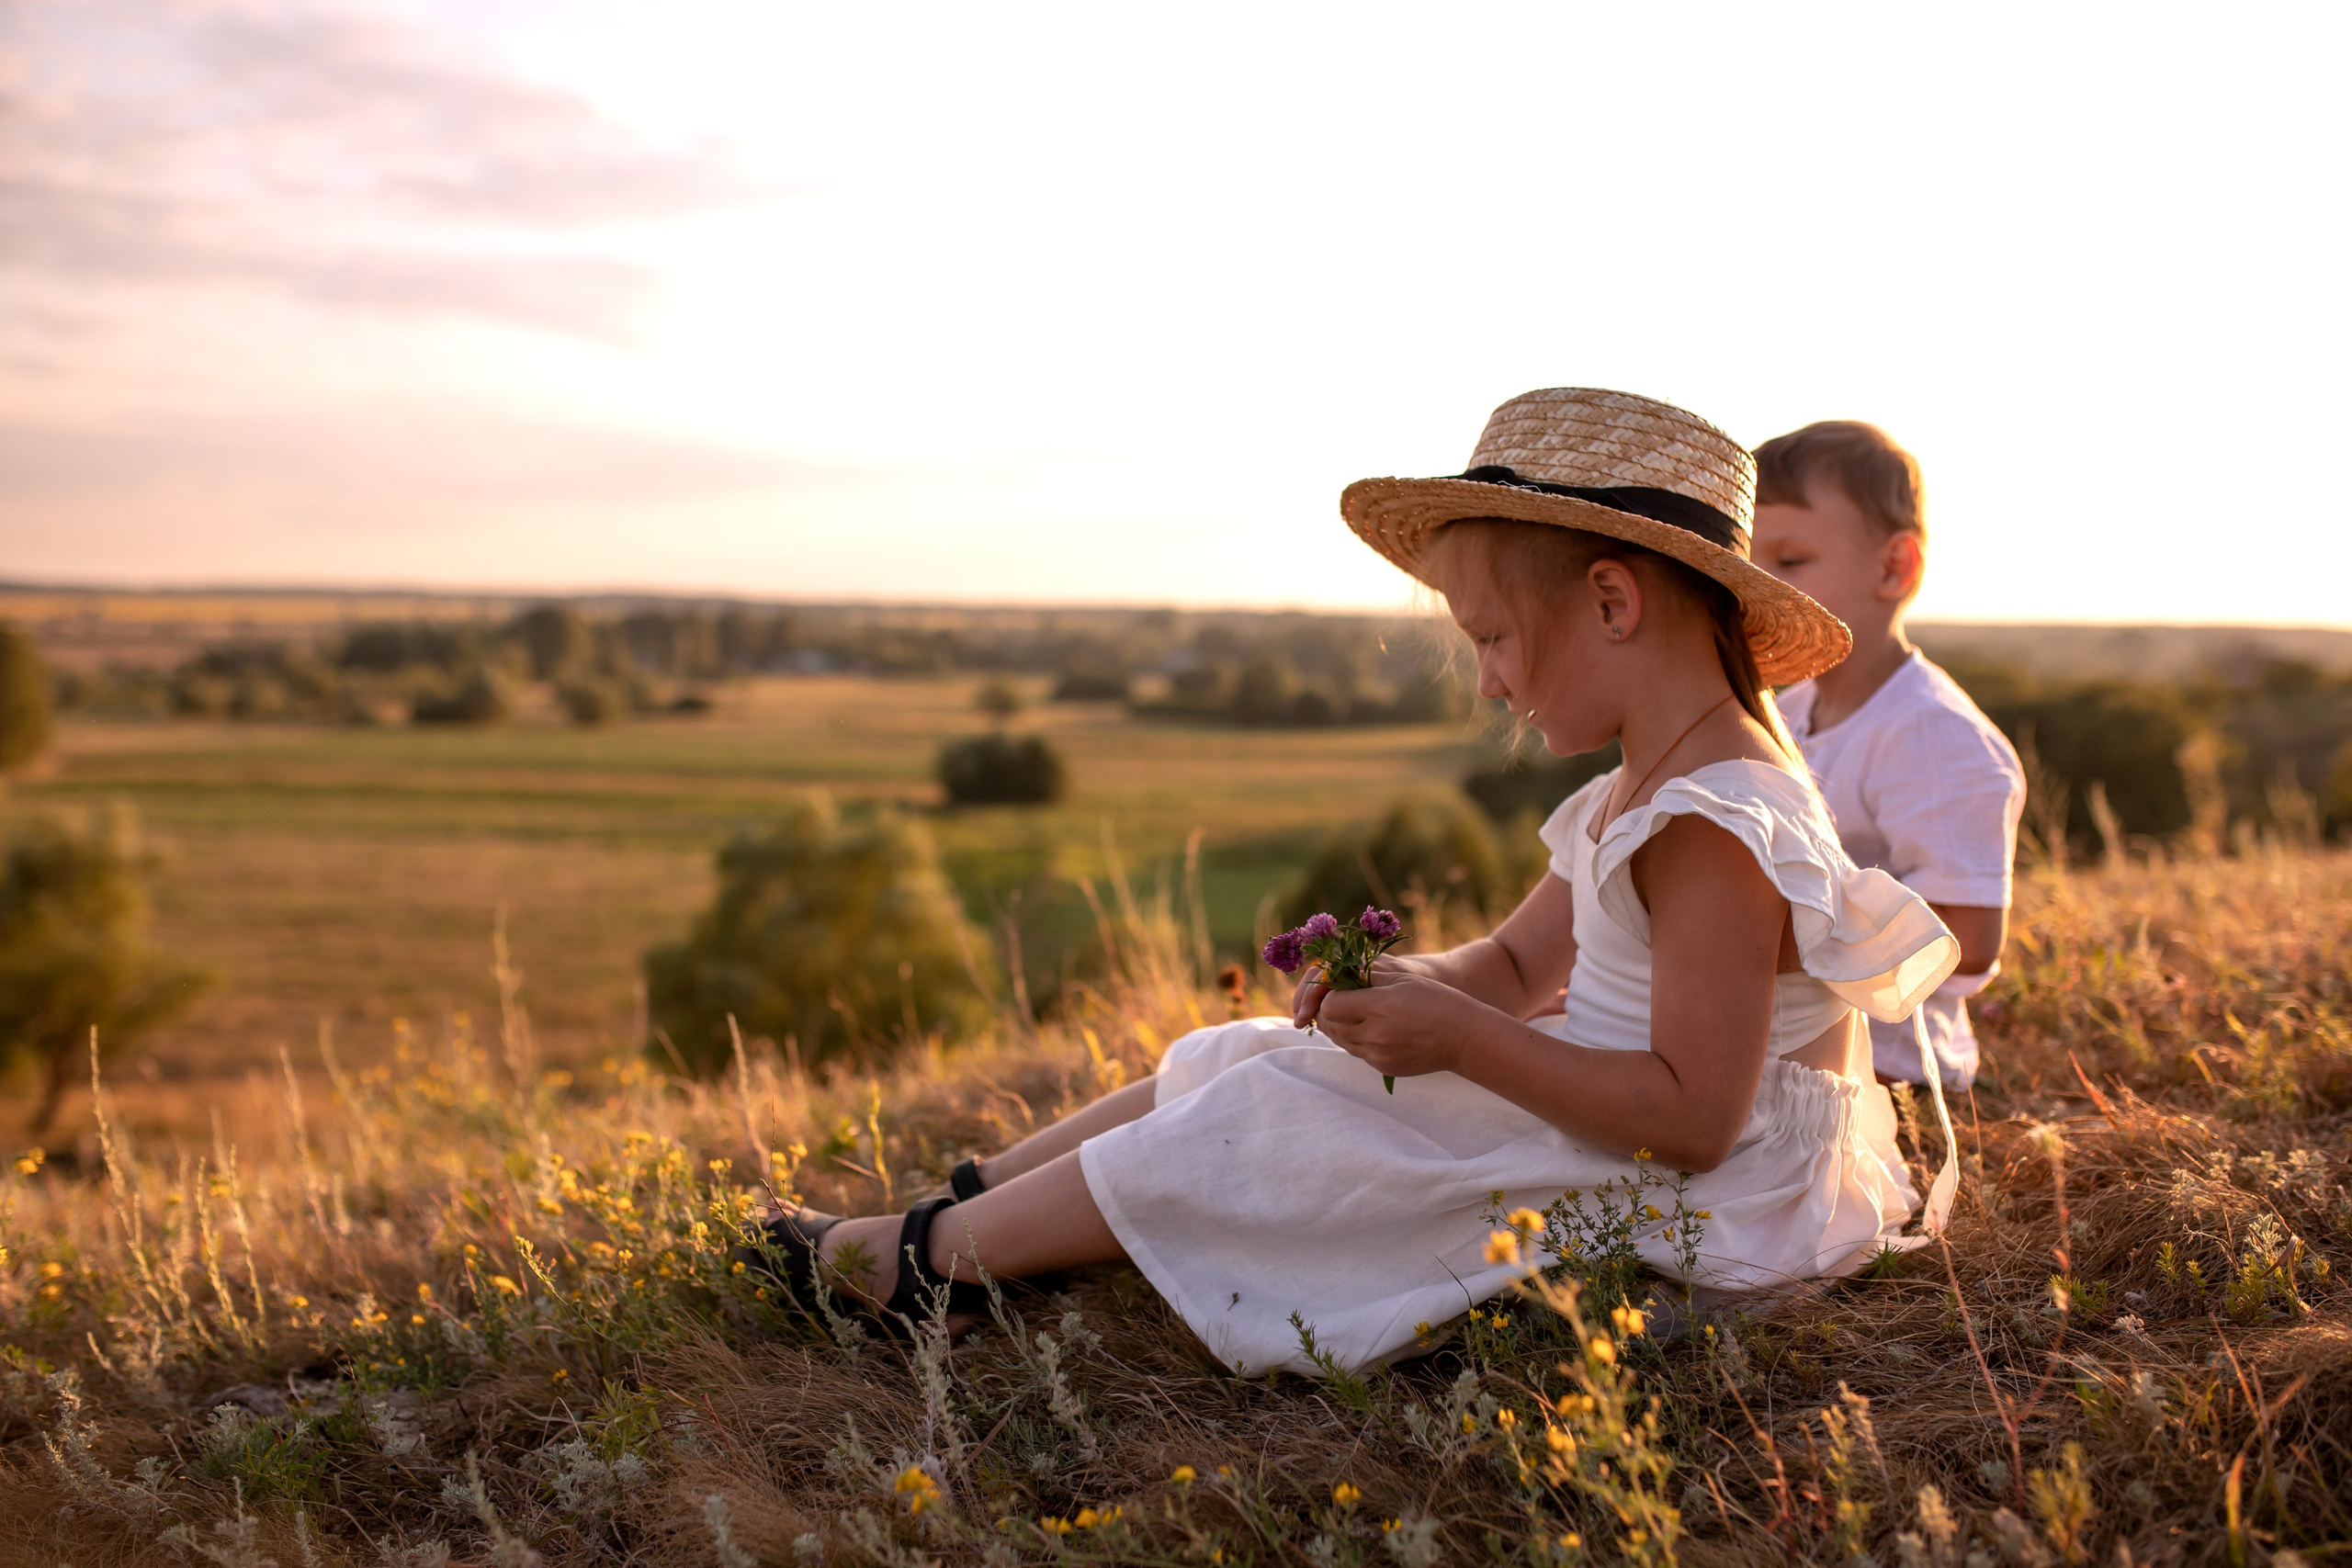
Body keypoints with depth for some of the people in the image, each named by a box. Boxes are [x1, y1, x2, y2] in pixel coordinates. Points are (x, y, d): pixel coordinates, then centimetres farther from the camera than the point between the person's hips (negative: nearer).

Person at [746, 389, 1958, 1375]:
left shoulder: (1714, 830, -25)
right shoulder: (1645, 797, 8)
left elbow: (1693, 1116, -29)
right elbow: (1517, 963, 12)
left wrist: (1458, 1039, -29)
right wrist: (1398, 985, -8)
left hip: (1676, 1208, -10)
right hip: (1574, 1113, 10)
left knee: (1262, 1126, -9)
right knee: (1252, 1067, 8)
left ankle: (933, 1257, 6)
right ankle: (961, 1197, 15)